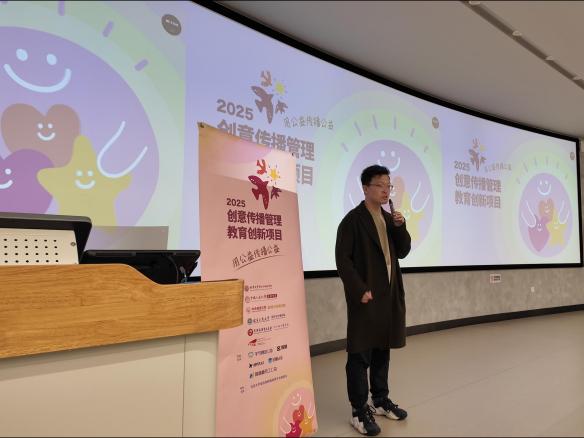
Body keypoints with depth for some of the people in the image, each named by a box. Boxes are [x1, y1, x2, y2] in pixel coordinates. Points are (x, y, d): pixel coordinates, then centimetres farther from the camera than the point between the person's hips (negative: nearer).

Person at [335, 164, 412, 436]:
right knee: (360, 355, 1)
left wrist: (400, 227, -3)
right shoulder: (353, 219, -9)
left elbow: (403, 252, 13)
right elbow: (342, 258, -15)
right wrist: (360, 290, -19)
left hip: (390, 296, 8)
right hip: (366, 297, -7)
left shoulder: (389, 218, 14)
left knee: (382, 351, 17)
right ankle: (359, 411, 11)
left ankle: (380, 401, 31)